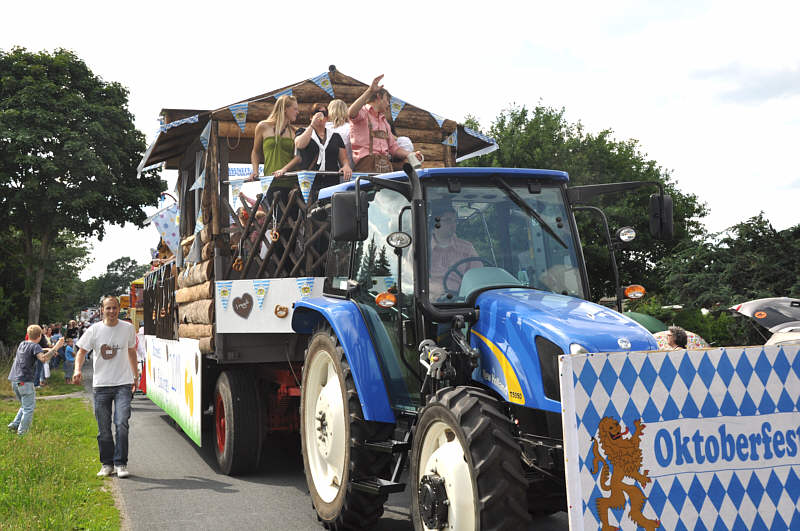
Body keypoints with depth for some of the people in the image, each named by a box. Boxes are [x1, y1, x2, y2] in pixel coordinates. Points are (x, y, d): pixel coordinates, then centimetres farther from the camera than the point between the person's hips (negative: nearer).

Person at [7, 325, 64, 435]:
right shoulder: (35, 346, -9)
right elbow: (43, 359, -26)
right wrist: (56, 348, -27)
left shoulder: (22, 344, 14)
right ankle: (22, 432, -3)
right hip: (25, 381, -8)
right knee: (28, 408, -1)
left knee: (25, 406, 22)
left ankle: (14, 424, 15)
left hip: (14, 380, 8)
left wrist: (48, 350, 28)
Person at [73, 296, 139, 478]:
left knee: (121, 424, -13)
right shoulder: (94, 330, 0)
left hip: (123, 383, 0)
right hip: (101, 384, 1)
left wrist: (135, 376, 22)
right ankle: (107, 464, 20)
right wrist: (77, 369, -17)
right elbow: (81, 351, 2)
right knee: (103, 428, 6)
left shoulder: (128, 328, 4)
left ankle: (120, 463, -5)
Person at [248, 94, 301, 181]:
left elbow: (298, 157, 1)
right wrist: (255, 171, 4)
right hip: (269, 177, -1)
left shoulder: (294, 132, 11)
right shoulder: (263, 127, 11)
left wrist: (284, 169, -16)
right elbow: (256, 152, 20)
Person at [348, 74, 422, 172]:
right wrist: (370, 91, -22)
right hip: (367, 165, -7)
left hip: (386, 167, 7)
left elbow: (394, 148, 29)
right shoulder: (362, 111, 9)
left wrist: (412, 155, 10)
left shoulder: (384, 122, 33)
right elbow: (351, 113, -18)